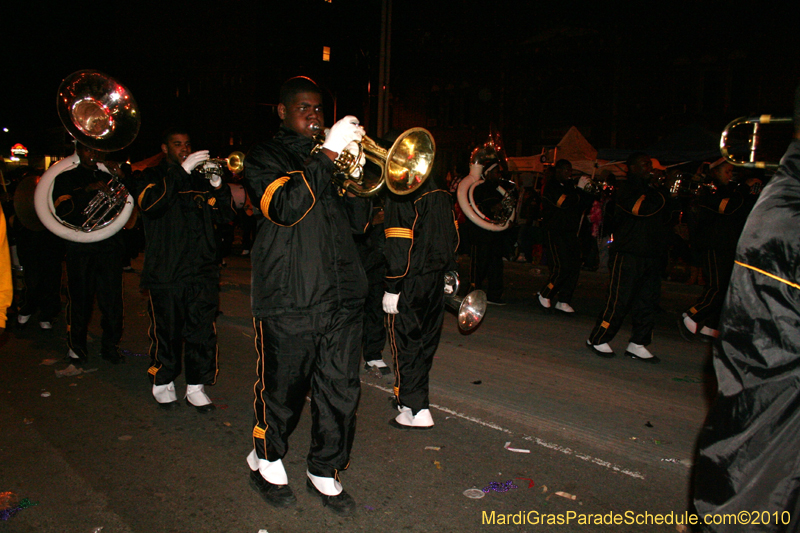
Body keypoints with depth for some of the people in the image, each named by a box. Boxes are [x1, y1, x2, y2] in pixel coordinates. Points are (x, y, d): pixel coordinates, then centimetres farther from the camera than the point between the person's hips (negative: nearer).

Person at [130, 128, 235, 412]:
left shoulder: (200, 179, 16)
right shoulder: (150, 177, 8)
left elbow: (226, 215, 6)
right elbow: (149, 203, -16)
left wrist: (217, 184, -11)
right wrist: (181, 171, -20)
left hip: (202, 271, 2)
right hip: (165, 272, -2)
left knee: (202, 332, 1)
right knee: (166, 333, 6)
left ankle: (196, 387, 13)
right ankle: (163, 383, 24)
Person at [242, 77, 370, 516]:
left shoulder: (332, 158, 20)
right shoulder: (264, 158, 4)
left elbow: (358, 222, 14)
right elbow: (284, 208, -16)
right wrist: (326, 156, -20)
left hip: (342, 297, 5)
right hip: (289, 298, -5)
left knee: (341, 392, 8)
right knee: (282, 391, 8)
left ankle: (324, 472, 26)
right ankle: (265, 461, 34)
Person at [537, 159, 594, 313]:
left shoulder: (569, 186, 19)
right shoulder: (551, 187, -5)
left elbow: (582, 206, 13)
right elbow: (565, 202, -21)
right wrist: (580, 189, -14)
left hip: (570, 232, 8)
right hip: (555, 232, -8)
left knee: (574, 268, 1)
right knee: (561, 267, -14)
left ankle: (563, 301, 9)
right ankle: (544, 294, 7)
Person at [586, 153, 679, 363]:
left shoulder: (653, 189, 20)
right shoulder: (624, 189, -2)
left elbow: (669, 213, 13)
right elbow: (641, 208, -19)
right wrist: (663, 195, -8)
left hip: (651, 256, 7)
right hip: (627, 253, -7)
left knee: (648, 301, 6)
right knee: (619, 301, -5)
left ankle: (637, 344, 15)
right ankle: (597, 339, 8)